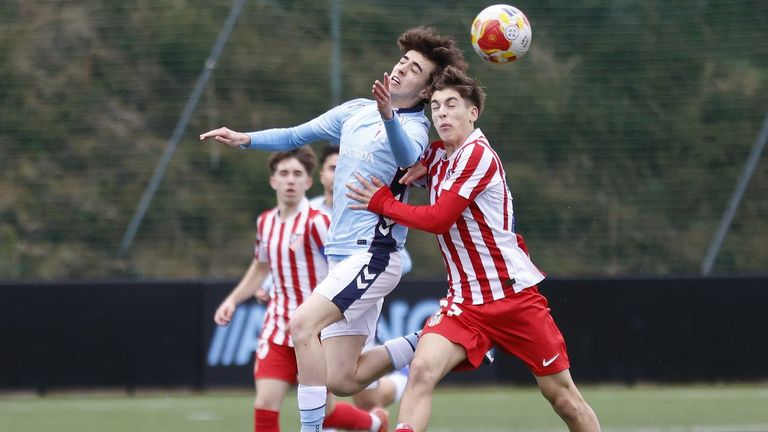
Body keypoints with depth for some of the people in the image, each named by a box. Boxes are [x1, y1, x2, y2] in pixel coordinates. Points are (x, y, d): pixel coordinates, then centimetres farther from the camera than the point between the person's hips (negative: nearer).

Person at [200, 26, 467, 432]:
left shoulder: (414, 128, -9)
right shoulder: (356, 111, 14)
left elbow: (407, 155, -34)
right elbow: (295, 136, 21)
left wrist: (388, 116, -53)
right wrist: (245, 139, 5)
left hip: (373, 254, -8)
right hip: (342, 256, 8)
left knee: (302, 324, -27)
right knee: (343, 381, 4)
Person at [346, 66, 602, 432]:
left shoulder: (477, 155, -13)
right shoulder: (437, 155, 8)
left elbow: (438, 220, -17)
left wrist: (383, 203, -6)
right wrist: (420, 166, 5)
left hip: (515, 296, -5)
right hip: (465, 302, 5)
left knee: (562, 395, 2)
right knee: (422, 370, -21)